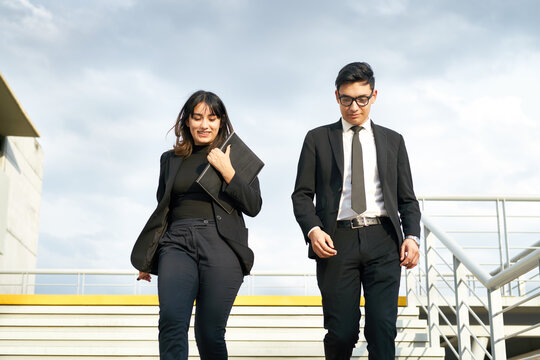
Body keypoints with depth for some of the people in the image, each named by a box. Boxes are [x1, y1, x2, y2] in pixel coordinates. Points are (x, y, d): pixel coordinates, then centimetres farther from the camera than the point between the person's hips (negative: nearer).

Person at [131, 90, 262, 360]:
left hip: (221, 245, -2)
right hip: (177, 243, 2)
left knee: (210, 334, -4)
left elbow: (253, 206, 4)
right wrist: (147, 259, 19)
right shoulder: (170, 159, 19)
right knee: (171, 321, -21)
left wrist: (227, 170, -8)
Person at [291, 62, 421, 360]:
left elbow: (407, 198, 16)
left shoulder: (392, 140, 18)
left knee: (383, 329, -8)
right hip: (337, 241, -1)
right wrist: (313, 230, -11)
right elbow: (302, 194, 8)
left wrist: (412, 236, -2)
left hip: (383, 241, 1)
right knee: (341, 332, -2)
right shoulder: (317, 139, 13)